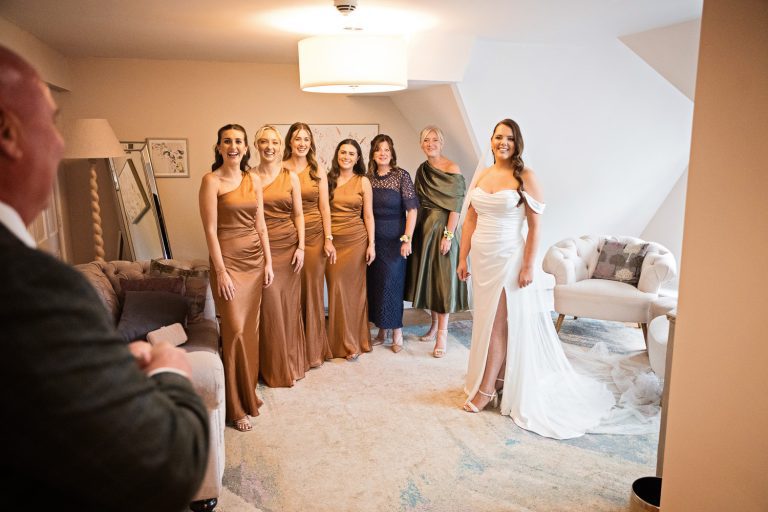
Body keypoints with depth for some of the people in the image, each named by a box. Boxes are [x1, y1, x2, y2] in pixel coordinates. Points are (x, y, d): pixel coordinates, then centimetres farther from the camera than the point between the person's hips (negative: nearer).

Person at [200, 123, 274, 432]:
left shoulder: (253, 180, 8)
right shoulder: (212, 180, -8)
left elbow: (260, 224, 11)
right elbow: (210, 230, -12)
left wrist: (268, 261, 6)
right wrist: (221, 271, -16)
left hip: (255, 258, 6)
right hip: (228, 259, -5)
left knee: (251, 327, 12)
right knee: (235, 330, -4)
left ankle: (248, 392, 28)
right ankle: (236, 406, 9)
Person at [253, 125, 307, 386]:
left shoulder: (291, 177, 5)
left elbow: (298, 215, 6)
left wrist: (301, 247, -1)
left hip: (288, 246, 1)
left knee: (289, 304, 7)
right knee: (269, 305, -1)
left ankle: (291, 362, 25)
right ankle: (275, 367, 15)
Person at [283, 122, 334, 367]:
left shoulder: (318, 171, 6)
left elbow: (324, 207, 5)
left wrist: (328, 239, -1)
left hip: (314, 236, 1)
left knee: (312, 291, 5)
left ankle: (313, 350, 17)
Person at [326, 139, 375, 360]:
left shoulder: (363, 182, 3)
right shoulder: (328, 179, 6)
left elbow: (368, 215, 3)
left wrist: (371, 244, -3)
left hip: (356, 240, -1)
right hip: (332, 240, 1)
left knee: (353, 288, 3)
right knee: (336, 289, 2)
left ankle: (353, 342, 16)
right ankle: (339, 341, 15)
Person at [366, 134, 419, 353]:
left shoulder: (401, 176, -6)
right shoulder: (368, 178, 5)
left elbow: (412, 209, -9)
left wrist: (407, 239, -15)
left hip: (394, 239, -4)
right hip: (373, 238, 4)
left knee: (391, 283, -4)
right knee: (375, 283, 7)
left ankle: (397, 332, 11)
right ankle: (381, 331, 21)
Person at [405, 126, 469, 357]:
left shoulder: (452, 169, -9)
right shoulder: (421, 170, 10)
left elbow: (456, 205, -13)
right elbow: (418, 203, 14)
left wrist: (448, 235, -18)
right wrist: (412, 232, 8)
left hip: (442, 227, -6)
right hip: (423, 227, 7)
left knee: (443, 277, -4)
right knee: (426, 275, 11)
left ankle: (442, 333, 3)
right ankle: (434, 324, 25)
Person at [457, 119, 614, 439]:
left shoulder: (525, 177, -7)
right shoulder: (481, 176, 8)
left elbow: (534, 226, -9)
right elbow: (470, 220, 10)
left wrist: (528, 266, -13)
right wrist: (463, 258, 7)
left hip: (508, 258, -5)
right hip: (481, 258, 5)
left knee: (498, 323, -1)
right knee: (486, 320, 11)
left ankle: (486, 388, 11)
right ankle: (499, 379, 27)